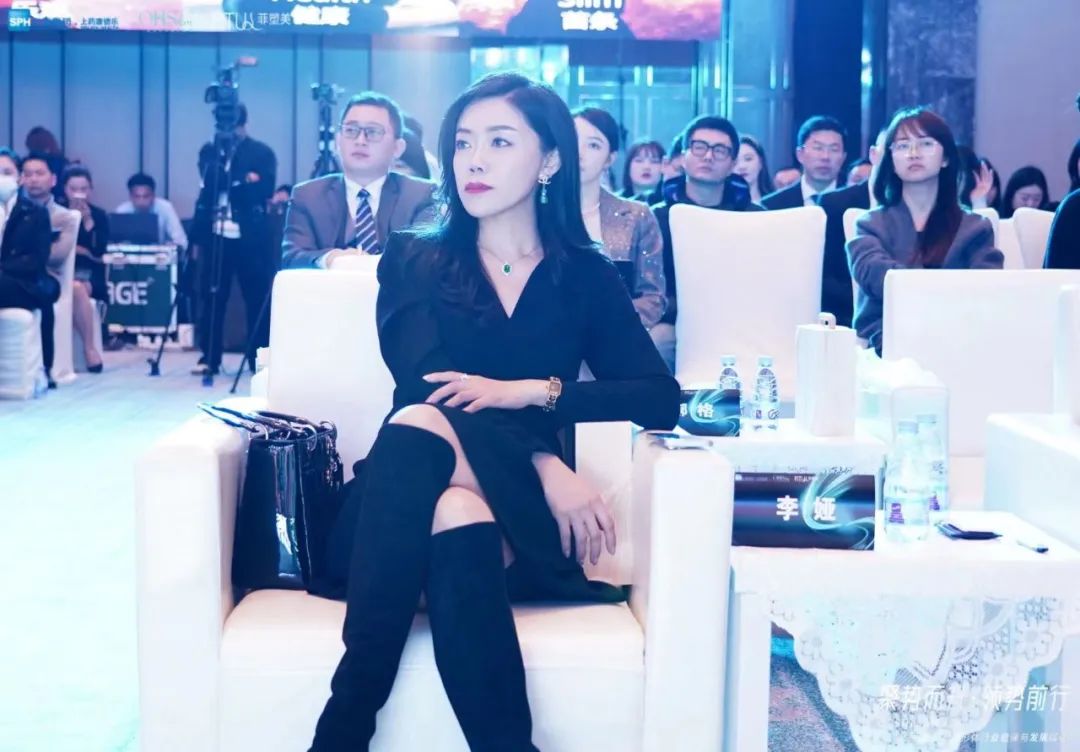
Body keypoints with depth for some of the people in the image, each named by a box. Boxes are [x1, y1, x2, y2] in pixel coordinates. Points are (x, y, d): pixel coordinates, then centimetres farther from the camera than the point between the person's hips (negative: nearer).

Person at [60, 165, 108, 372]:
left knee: (78, 288, -34)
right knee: (75, 289, -34)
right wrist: (83, 250, -8)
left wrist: (88, 222, -15)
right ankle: (89, 348, -29)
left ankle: (89, 348, -25)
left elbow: (99, 251, -7)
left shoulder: (99, 215, 5)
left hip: (89, 273, 0)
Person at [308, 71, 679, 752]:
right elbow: (428, 387, -5)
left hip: (519, 517, 0)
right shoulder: (414, 262, 13)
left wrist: (529, 392, -11)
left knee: (462, 516, -36)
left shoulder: (586, 278, 15)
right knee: (419, 424, -35)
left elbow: (662, 400, 3)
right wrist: (545, 463, -20)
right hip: (407, 508, 0)